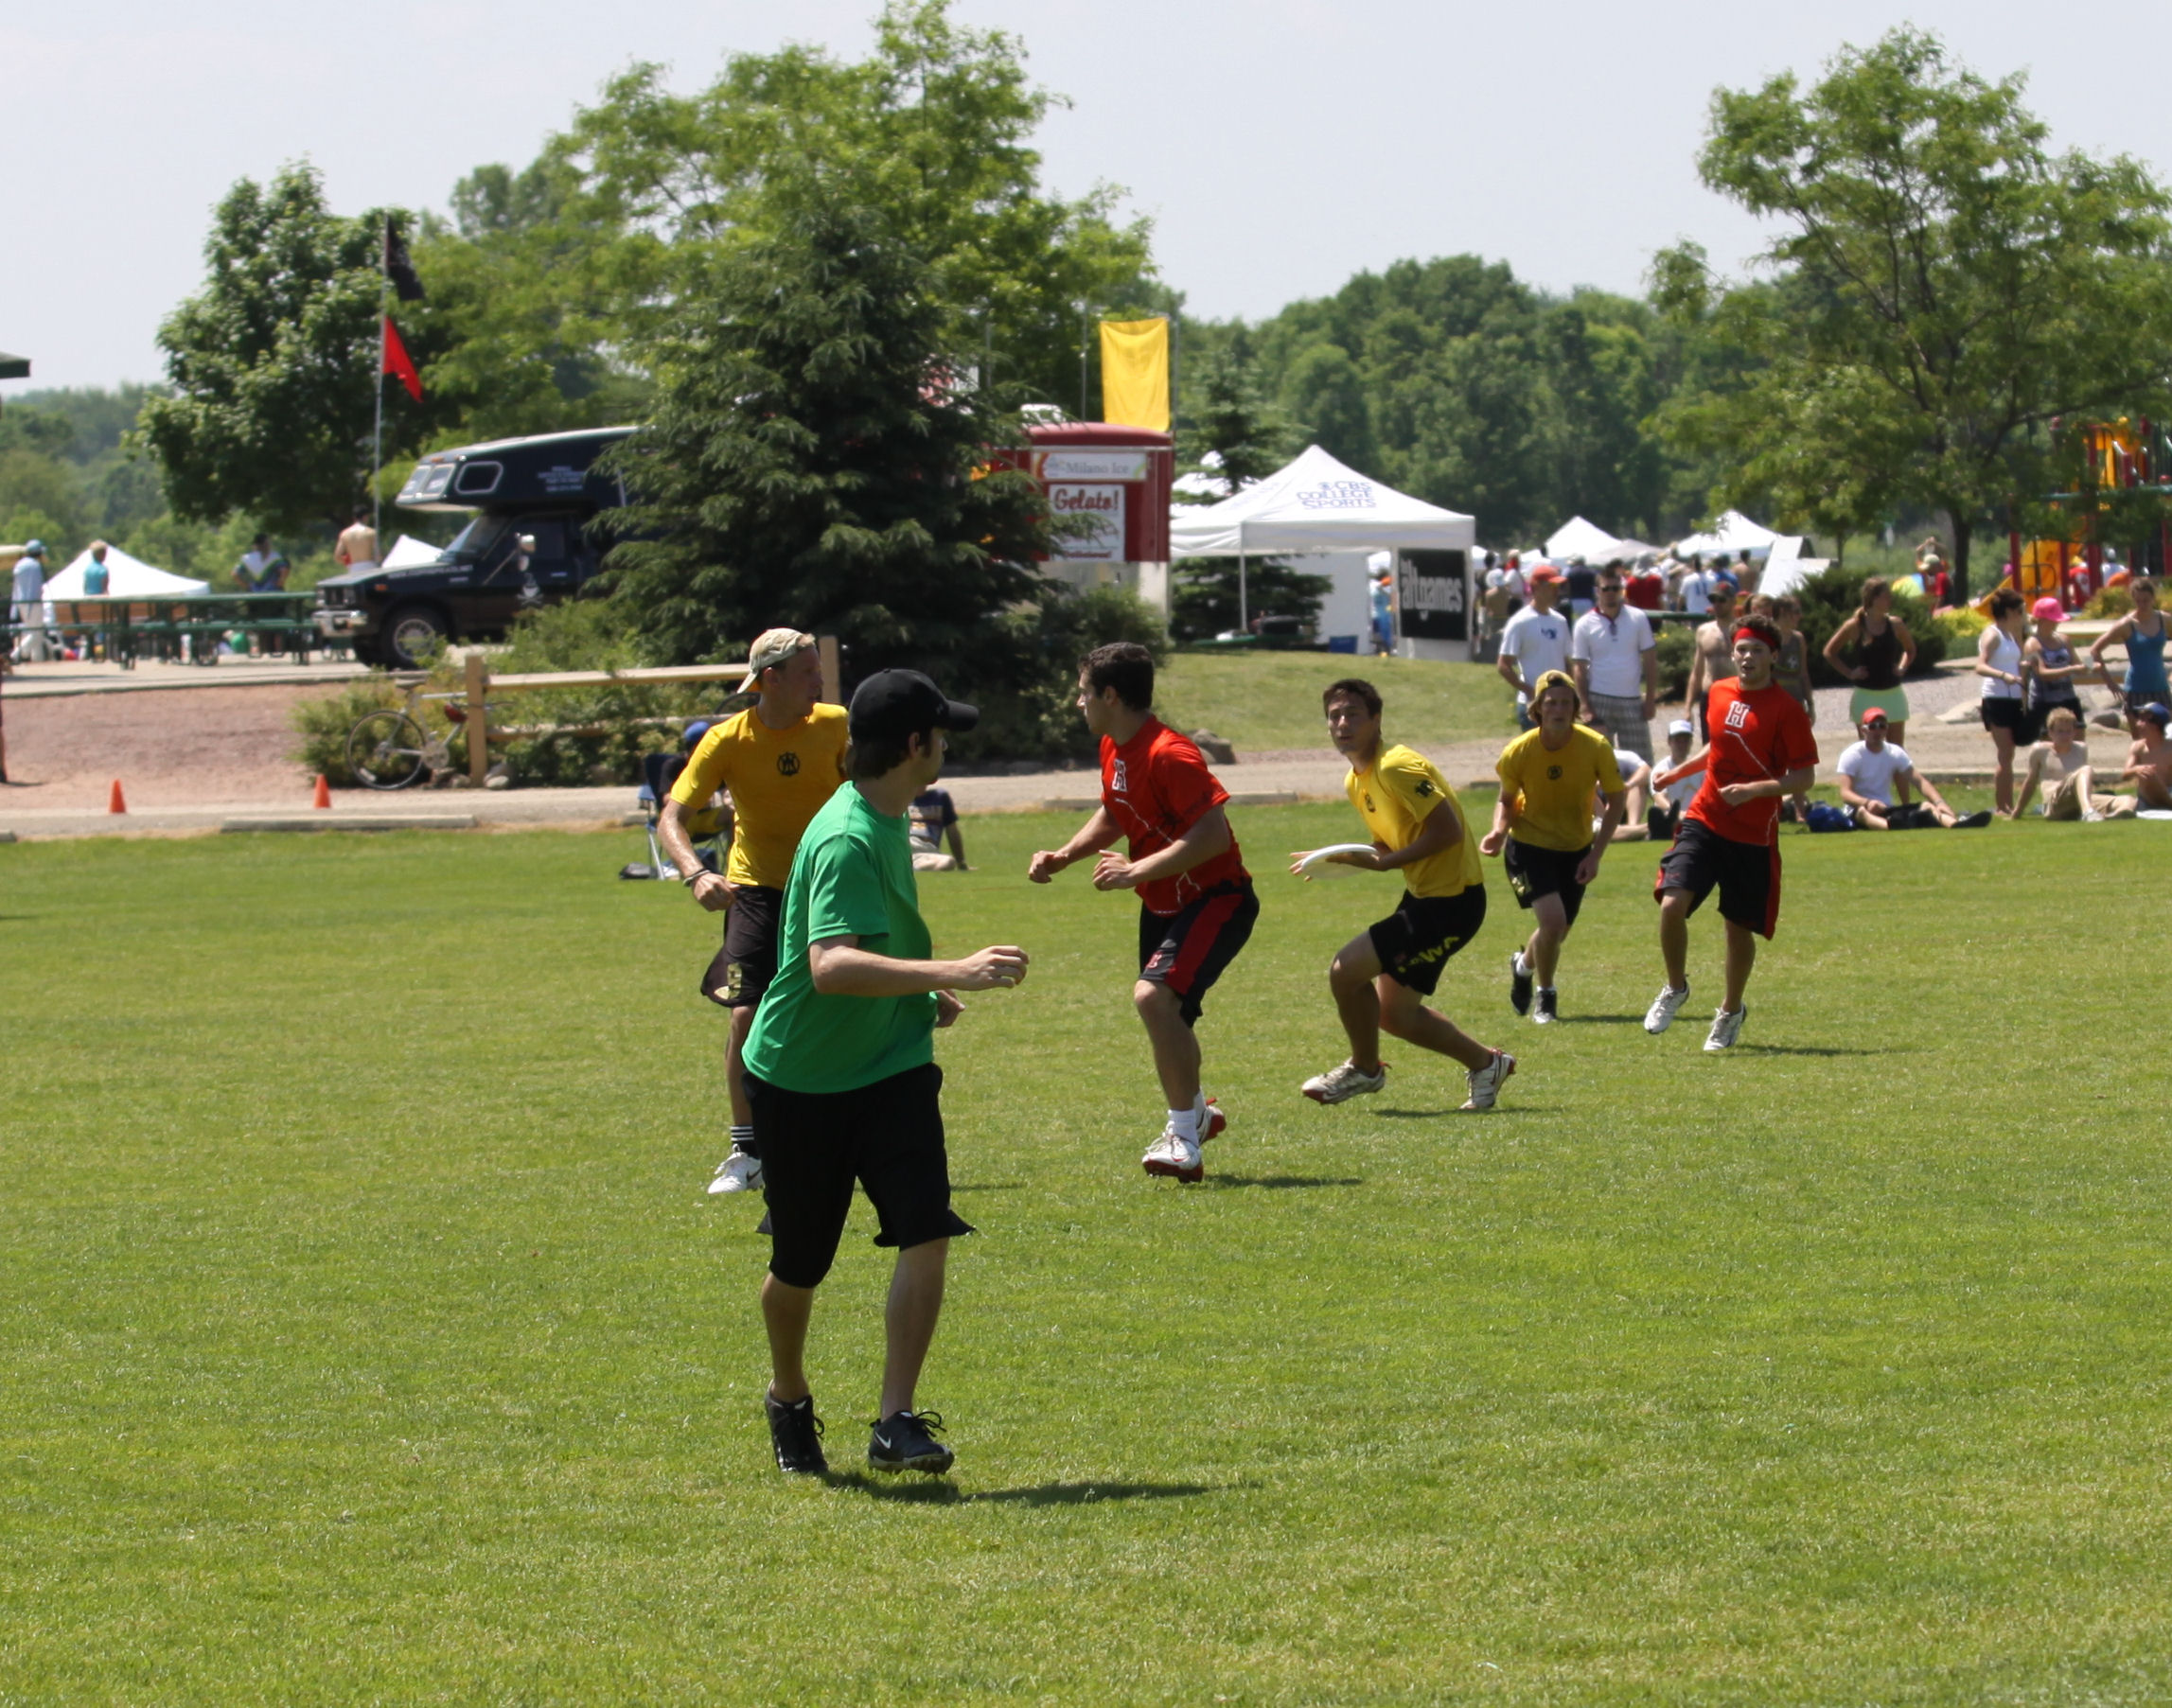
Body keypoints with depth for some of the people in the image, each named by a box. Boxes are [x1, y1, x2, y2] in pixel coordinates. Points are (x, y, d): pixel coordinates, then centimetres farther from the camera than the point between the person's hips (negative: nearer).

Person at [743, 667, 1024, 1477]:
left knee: (926, 1235, -12)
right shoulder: (845, 839, -24)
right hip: (802, 1077, -7)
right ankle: (789, 1401, 36)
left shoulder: (887, 823, 6)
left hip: (890, 1069, 7)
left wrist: (923, 992, 30)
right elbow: (831, 966, -39)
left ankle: (896, 1423, -9)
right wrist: (950, 973, -44)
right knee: (799, 1265, 9)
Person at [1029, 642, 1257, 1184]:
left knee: (1154, 995, -27)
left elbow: (1214, 834, -30)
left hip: (1216, 900, -10)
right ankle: (1195, 1112, 46)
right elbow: (1113, 816, 23)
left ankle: (1183, 1138, -19)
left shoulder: (1169, 756, -25)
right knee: (1164, 1014, 19)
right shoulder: (1114, 750, 6)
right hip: (1163, 905, 10)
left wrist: (1137, 870, -32)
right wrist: (1065, 855, 7)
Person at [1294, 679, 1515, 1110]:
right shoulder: (1356, 783, 11)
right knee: (1395, 1015, 16)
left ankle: (1364, 1068, 10)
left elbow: (1447, 831, -24)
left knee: (1346, 970, -14)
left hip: (1451, 902, -10)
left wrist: (1384, 862, -22)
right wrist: (1338, 859, -1)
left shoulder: (1397, 768, -20)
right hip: (1422, 896, 10)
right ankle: (1485, 1063, 32)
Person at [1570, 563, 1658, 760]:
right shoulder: (1585, 625, -1)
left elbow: (1650, 661, 5)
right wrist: (1586, 707, -9)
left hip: (1632, 701, 1)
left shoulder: (1638, 619, 3)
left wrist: (1650, 699, -1)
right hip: (1599, 701, -1)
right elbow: (1579, 669, -1)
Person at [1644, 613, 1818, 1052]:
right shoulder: (1719, 694, 8)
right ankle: (1675, 989, 10)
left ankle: (1731, 1012, 32)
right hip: (1704, 819, 3)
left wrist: (1754, 789, -24)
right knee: (1671, 904, -16)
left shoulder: (1786, 710, -9)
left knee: (1740, 927, 8)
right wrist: (1677, 772, 27)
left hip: (1754, 835, -3)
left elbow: (1804, 777, -11)